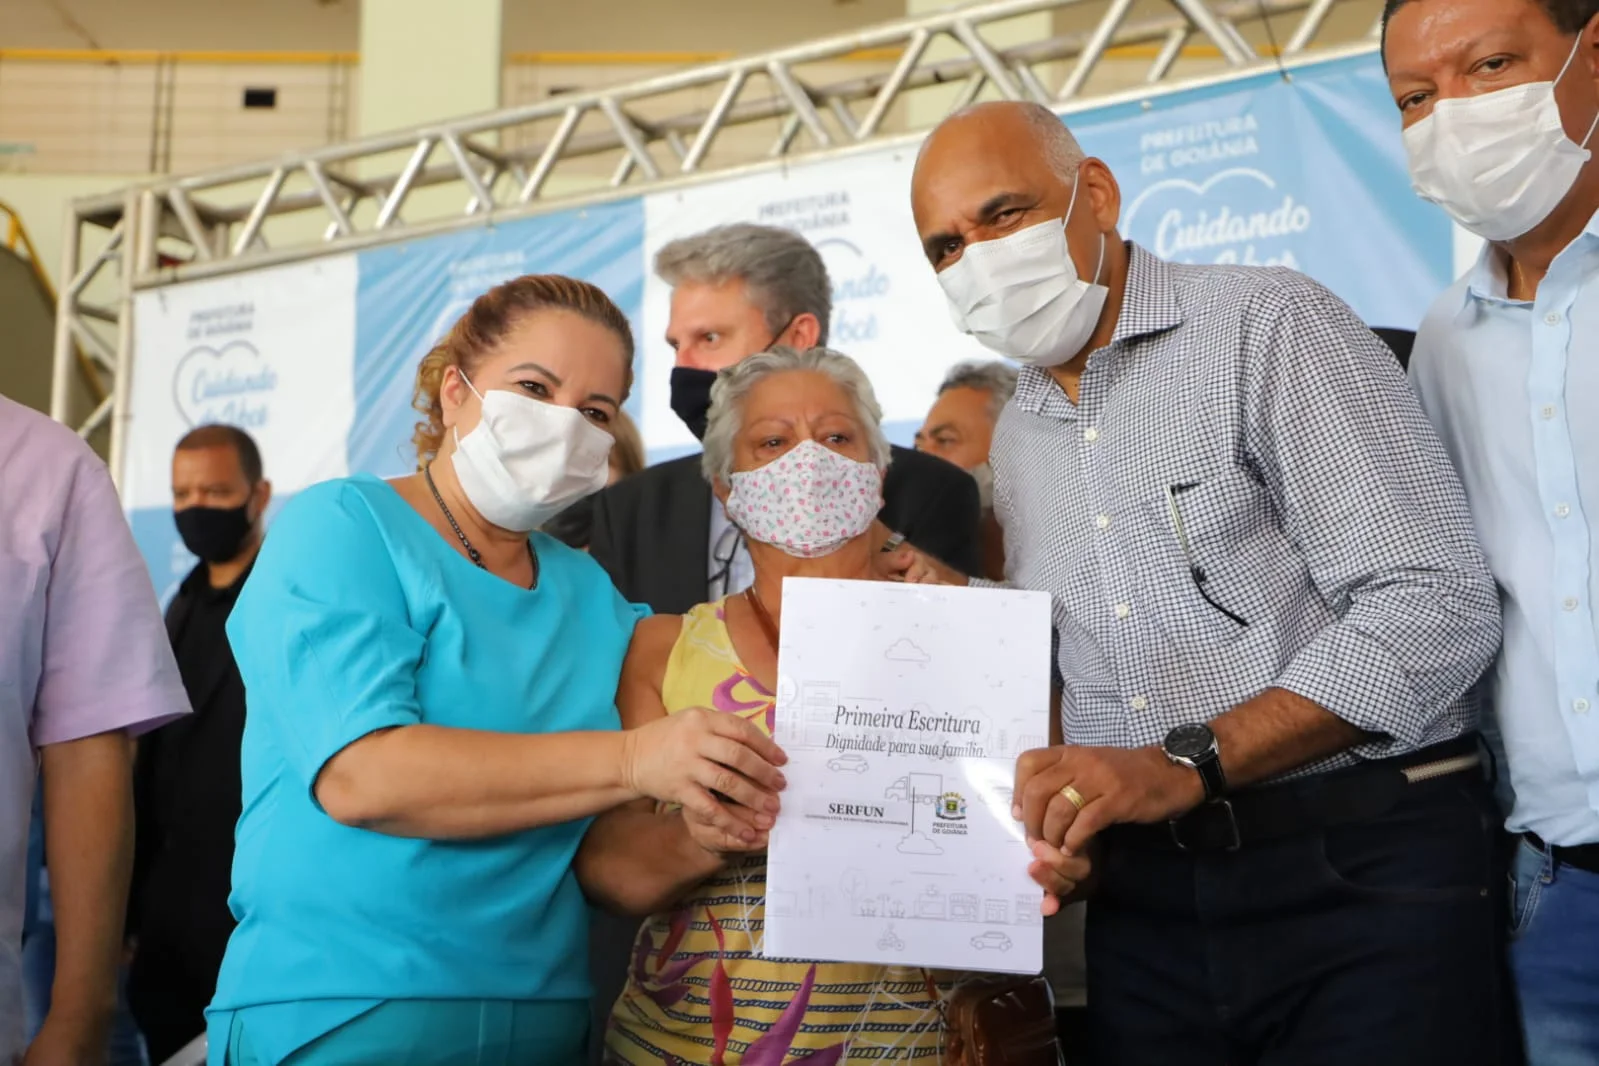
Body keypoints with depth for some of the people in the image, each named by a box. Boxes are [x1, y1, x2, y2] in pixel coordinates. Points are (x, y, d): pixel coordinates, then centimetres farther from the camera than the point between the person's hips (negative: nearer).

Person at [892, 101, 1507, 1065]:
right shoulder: (1017, 439, 13)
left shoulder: (1269, 326, -8)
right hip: (1146, 900, 6)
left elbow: (1440, 608, -17)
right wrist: (1060, 813, -5)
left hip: (1366, 873, -6)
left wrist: (1189, 764, -22)